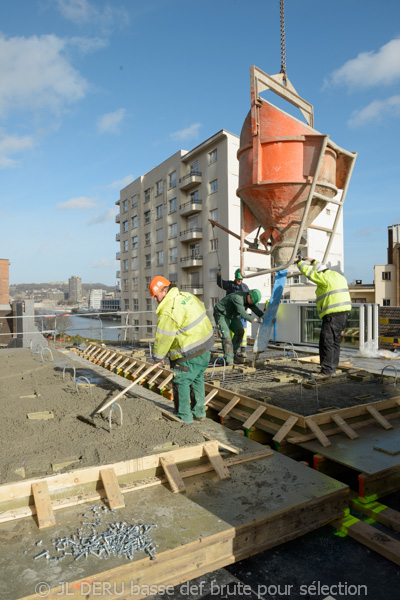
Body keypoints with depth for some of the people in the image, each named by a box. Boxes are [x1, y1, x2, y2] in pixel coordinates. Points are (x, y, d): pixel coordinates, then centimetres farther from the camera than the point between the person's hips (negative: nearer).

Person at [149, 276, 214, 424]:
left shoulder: (168, 311, -21)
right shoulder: (187, 295, 6)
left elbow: (163, 338, -17)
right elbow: (202, 309, 19)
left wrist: (158, 358, -2)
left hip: (190, 354, -9)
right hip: (205, 346, 10)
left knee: (181, 382, 5)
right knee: (197, 379, 22)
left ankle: (184, 418, 14)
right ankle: (199, 413, 33)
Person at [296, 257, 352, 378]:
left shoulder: (325, 278, -9)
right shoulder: (337, 275, 18)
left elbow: (307, 272, -4)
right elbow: (323, 269, 38)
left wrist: (299, 262, 12)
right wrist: (313, 261, 45)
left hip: (333, 314, -10)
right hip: (343, 313, 10)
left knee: (326, 341, -9)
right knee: (335, 341, 14)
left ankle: (327, 370, -10)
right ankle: (332, 368, 20)